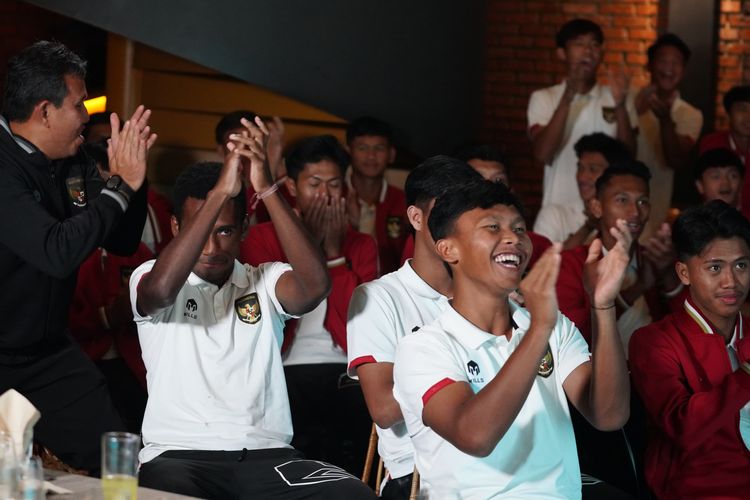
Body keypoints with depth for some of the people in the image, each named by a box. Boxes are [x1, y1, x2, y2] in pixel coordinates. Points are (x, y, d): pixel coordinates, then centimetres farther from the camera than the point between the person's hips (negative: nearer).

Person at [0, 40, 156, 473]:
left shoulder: (71, 163, 5)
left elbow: (124, 242, 11)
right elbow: (59, 252, -31)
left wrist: (131, 177, -6)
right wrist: (120, 186, -21)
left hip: (50, 354, 8)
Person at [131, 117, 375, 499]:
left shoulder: (265, 282, 14)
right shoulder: (148, 279, 9)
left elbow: (315, 286, -10)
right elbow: (162, 289, -18)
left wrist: (267, 190, -15)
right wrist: (220, 192, -19)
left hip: (267, 454, 3)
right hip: (179, 454, -3)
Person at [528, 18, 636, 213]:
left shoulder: (614, 97, 10)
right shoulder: (543, 98, 5)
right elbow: (543, 155, -10)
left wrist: (620, 105, -16)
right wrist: (566, 100, -20)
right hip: (559, 209, -1)